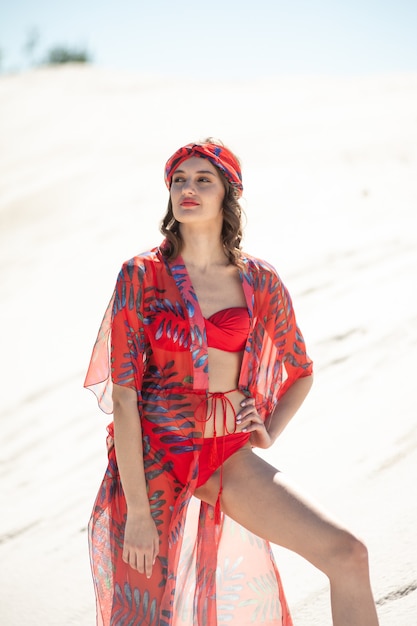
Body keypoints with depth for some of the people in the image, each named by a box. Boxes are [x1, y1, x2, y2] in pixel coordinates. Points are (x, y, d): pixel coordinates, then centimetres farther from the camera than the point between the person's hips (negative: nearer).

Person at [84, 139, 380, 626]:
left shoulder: (261, 283, 0)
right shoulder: (142, 276, -8)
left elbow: (301, 372, 17)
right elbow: (123, 394, -12)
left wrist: (267, 435, 2)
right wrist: (137, 511, -16)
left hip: (228, 456, 2)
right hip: (152, 454, -2)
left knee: (347, 555, -10)